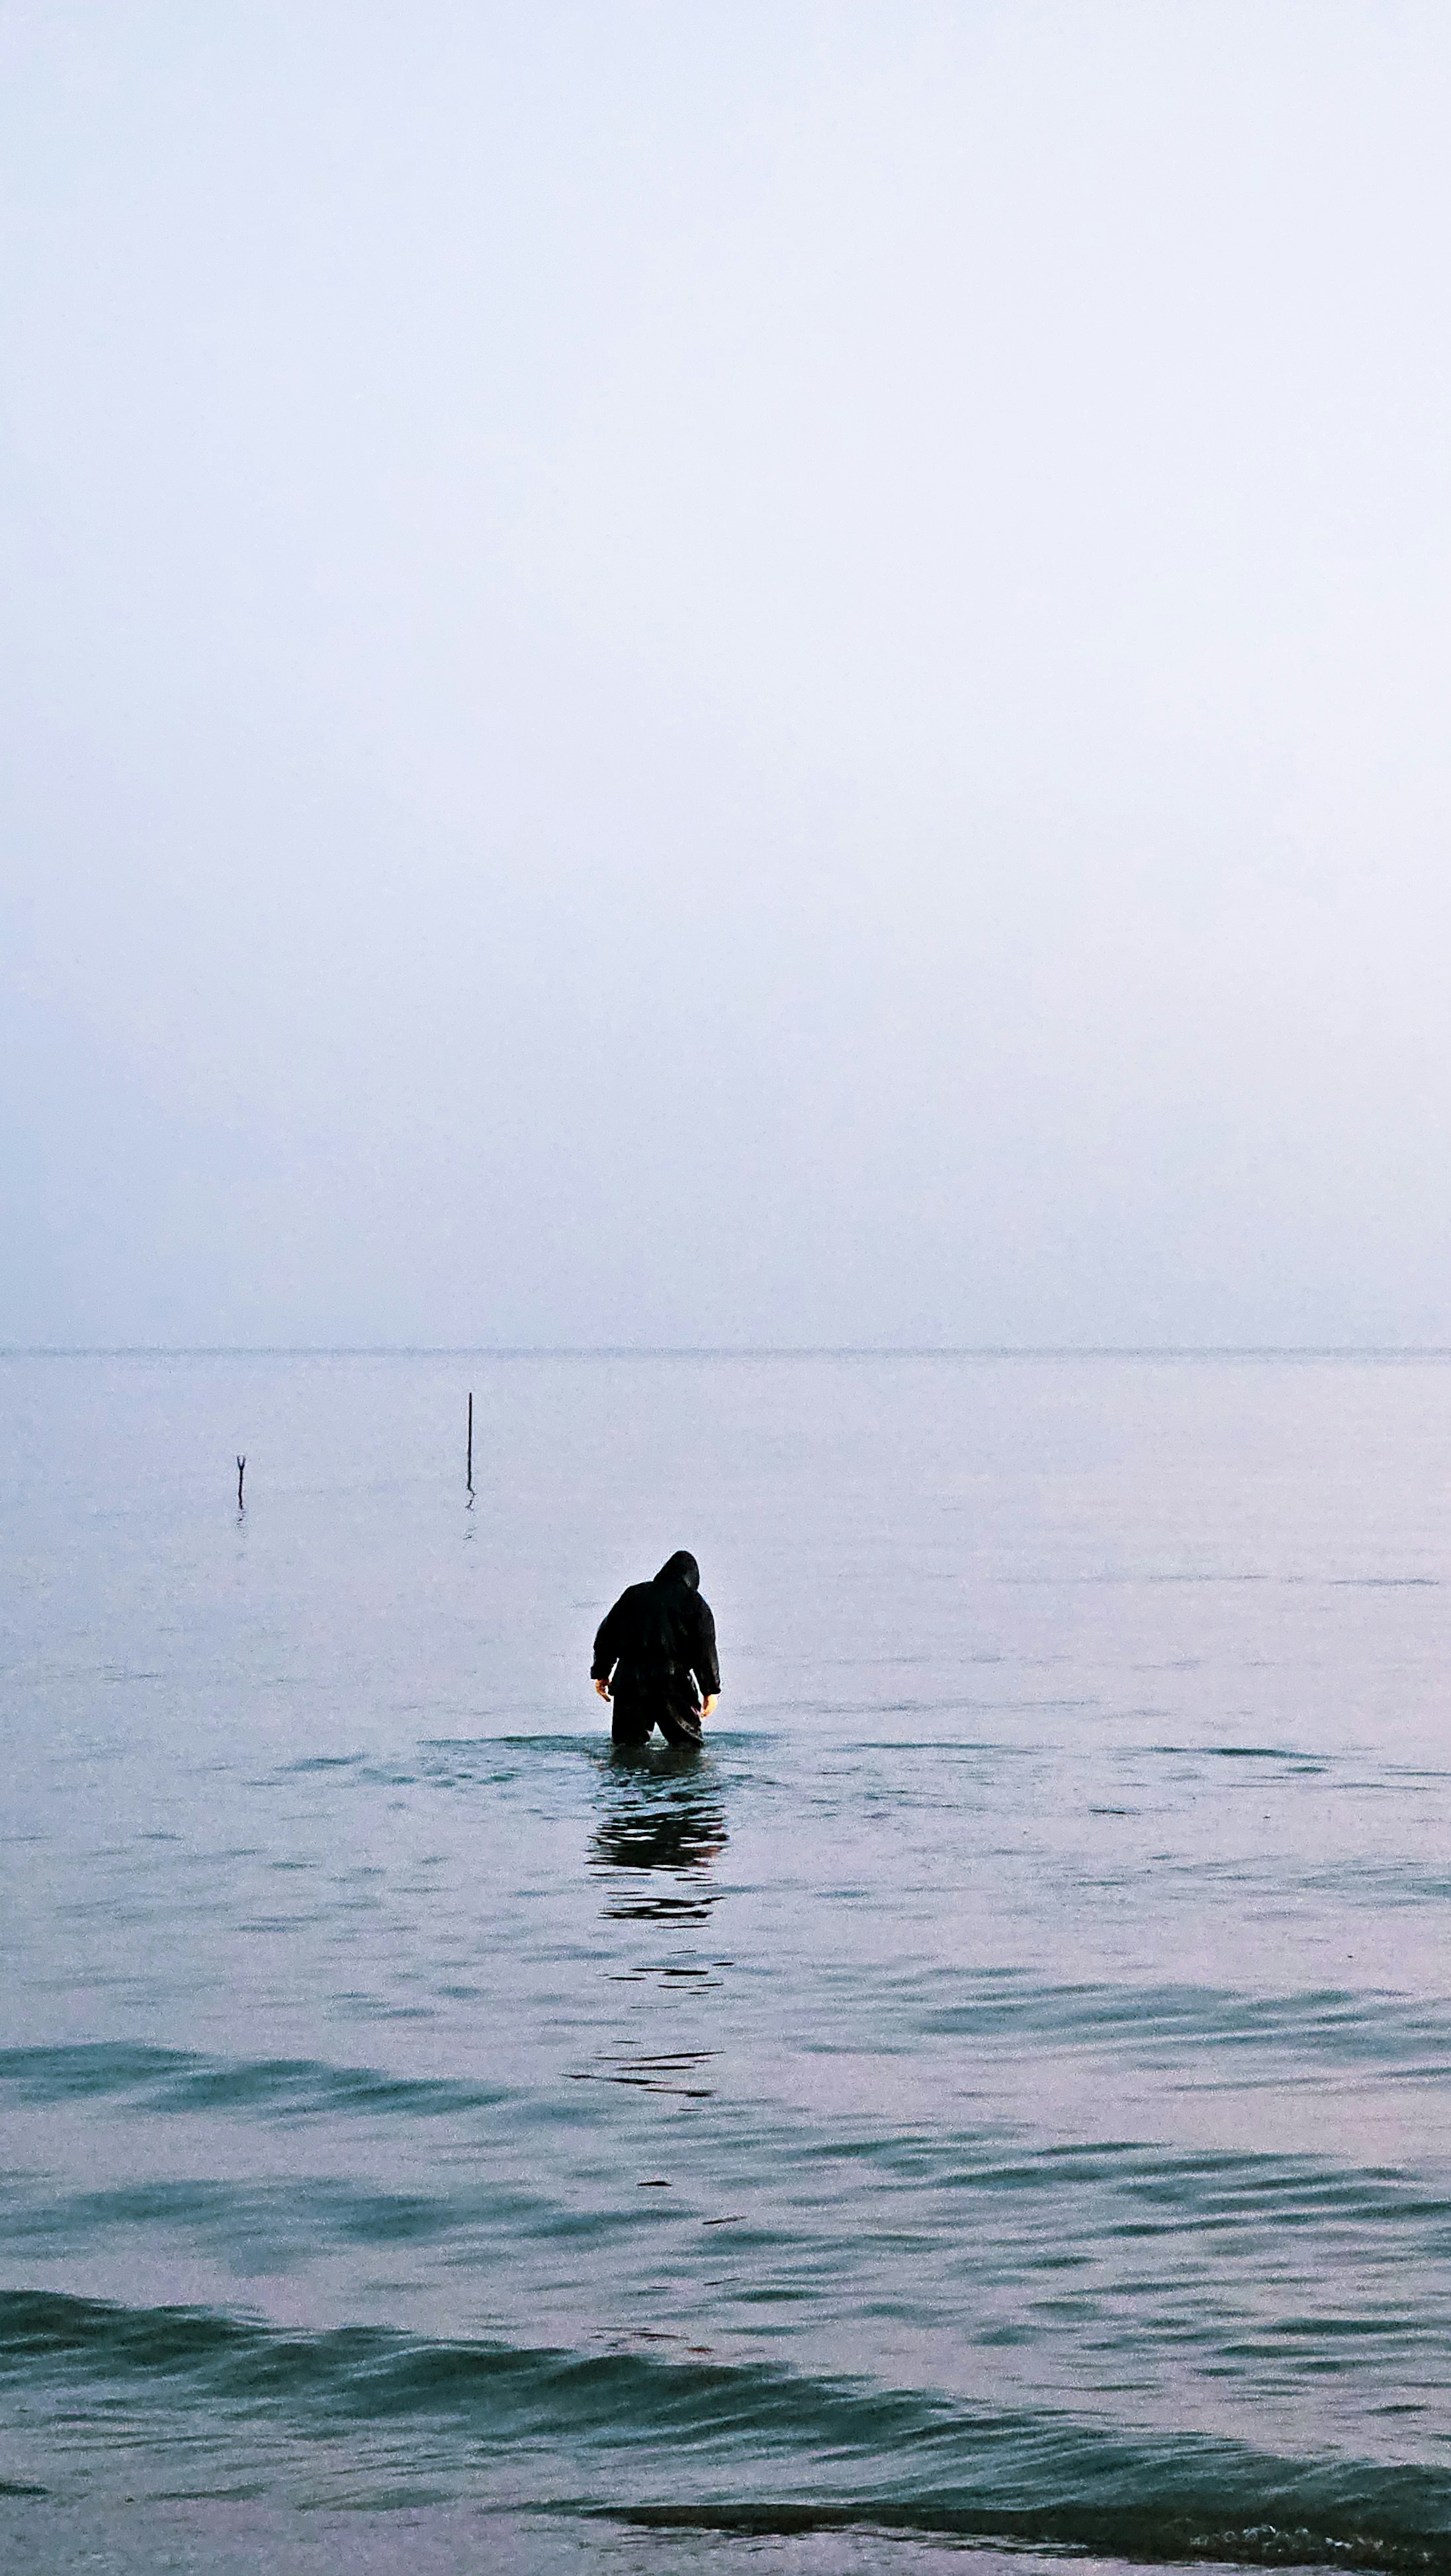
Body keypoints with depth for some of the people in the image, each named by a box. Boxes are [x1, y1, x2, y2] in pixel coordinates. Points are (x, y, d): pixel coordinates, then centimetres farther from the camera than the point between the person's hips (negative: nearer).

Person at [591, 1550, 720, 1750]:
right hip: (673, 1681, -2)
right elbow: (705, 1650, 1)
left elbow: (607, 1634, 17)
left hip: (629, 1679, 3)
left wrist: (601, 1674, 23)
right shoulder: (695, 1603, 7)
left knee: (627, 1743, 7)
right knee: (687, 1741, 4)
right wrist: (711, 1691, 3)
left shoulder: (633, 1594, 18)